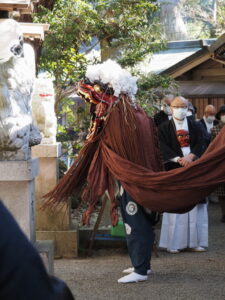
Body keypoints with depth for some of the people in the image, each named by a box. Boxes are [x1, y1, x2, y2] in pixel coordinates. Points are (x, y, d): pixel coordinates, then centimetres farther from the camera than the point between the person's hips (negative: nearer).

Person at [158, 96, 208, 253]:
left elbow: (201, 144, 1)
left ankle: (195, 241, 5)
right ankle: (174, 242, -1)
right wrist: (178, 159, -19)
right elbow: (163, 147, -5)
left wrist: (191, 156, -16)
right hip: (174, 169, -2)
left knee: (195, 205, 1)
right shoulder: (165, 128, 4)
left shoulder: (195, 126, 11)